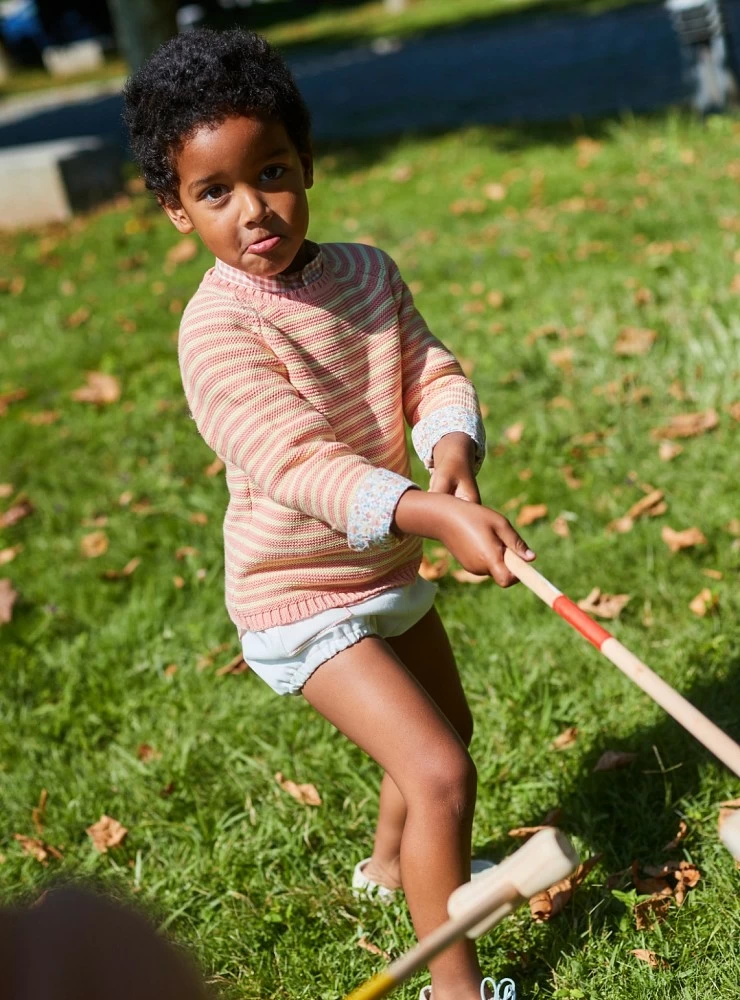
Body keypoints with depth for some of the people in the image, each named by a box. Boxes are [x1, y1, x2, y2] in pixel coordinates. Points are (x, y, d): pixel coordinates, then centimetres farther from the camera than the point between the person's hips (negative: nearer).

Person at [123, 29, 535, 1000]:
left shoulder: (367, 273, -4)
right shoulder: (217, 329, -27)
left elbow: (434, 374, -9)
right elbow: (301, 462, -37)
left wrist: (453, 459, -32)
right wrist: (439, 517, -50)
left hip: (390, 573, 8)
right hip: (303, 603, -8)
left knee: (448, 726, 28)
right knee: (442, 773, -15)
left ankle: (391, 863, 57)